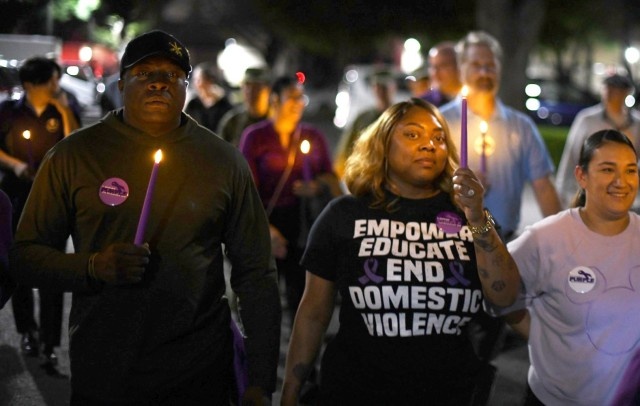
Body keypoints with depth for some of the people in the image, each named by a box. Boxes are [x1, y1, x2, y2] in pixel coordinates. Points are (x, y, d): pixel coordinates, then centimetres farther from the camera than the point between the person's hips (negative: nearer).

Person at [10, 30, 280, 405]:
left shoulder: (224, 160, 1)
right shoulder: (73, 155, -1)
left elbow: (256, 274, 1)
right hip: (101, 374, 0)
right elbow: (24, 257, 1)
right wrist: (92, 267, -19)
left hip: (201, 374, 0)